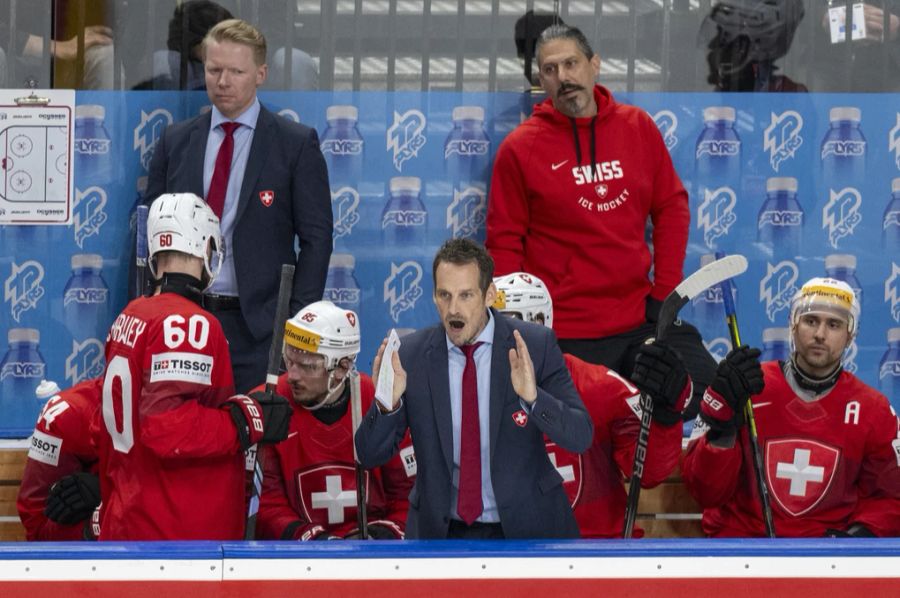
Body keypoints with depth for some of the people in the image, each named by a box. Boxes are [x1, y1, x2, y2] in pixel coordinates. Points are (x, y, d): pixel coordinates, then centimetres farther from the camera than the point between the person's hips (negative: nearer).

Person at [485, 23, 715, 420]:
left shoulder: (638, 127, 6)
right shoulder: (520, 148, -1)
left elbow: (672, 209, 12)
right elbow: (504, 243, 1)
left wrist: (665, 291, 3)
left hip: (642, 319, 3)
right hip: (568, 337, -3)